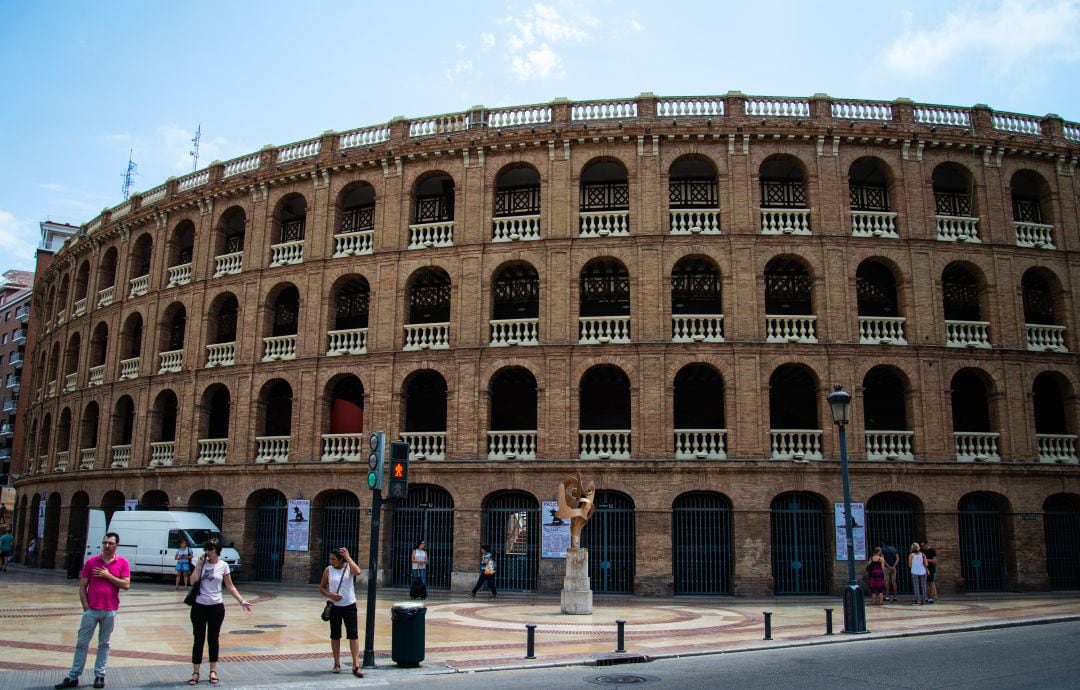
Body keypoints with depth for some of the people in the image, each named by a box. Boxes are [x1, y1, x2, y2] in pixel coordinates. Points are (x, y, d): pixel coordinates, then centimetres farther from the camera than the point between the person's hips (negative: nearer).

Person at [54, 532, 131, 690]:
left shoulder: (122, 562, -1)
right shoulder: (91, 561, 1)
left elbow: (126, 585, -8)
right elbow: (82, 586, 2)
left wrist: (108, 575, -13)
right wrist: (86, 606, -4)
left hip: (110, 611, -1)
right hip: (91, 610, 1)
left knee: (104, 644, 10)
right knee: (81, 643, 4)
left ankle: (99, 676, 18)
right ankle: (73, 677, 12)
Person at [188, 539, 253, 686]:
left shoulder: (223, 566, -1)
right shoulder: (201, 563, 0)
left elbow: (230, 586, 2)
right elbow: (193, 581, -13)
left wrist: (241, 601, -4)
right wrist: (199, 563, -15)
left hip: (216, 607, 0)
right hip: (199, 606, 0)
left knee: (213, 639, 8)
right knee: (199, 639, 4)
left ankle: (213, 671, 20)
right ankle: (195, 672, 14)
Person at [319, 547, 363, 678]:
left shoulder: (348, 567, -3)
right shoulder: (328, 570, 0)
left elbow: (357, 572, -25)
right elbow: (322, 587, 6)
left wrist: (348, 557, -22)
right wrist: (330, 595, -13)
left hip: (349, 606, -2)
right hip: (334, 606, 2)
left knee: (353, 634, -6)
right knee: (335, 635, 10)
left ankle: (356, 665, -6)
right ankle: (337, 663, 24)